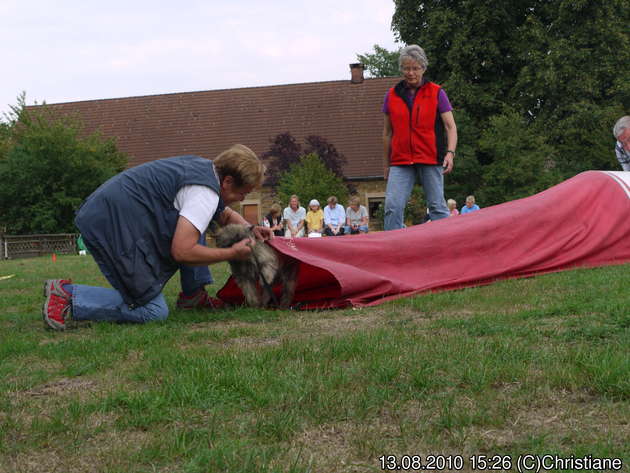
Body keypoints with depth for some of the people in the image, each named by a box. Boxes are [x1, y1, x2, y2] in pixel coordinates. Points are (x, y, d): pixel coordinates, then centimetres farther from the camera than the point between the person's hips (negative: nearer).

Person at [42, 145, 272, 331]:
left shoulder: (204, 167, 14)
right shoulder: (204, 193, -17)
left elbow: (226, 214, 32)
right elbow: (182, 252, -23)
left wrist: (250, 229, 12)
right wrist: (233, 253, -11)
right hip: (113, 227, -11)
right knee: (153, 311, -8)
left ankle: (193, 296, 16)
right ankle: (68, 295, -10)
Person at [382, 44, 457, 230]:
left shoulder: (436, 93, 4)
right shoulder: (392, 95, 10)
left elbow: (450, 126, 1)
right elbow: (387, 132, 17)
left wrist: (450, 152, -15)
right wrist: (385, 164, 16)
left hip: (431, 161, -2)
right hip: (400, 162, 2)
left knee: (437, 207, 0)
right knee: (392, 207, -9)